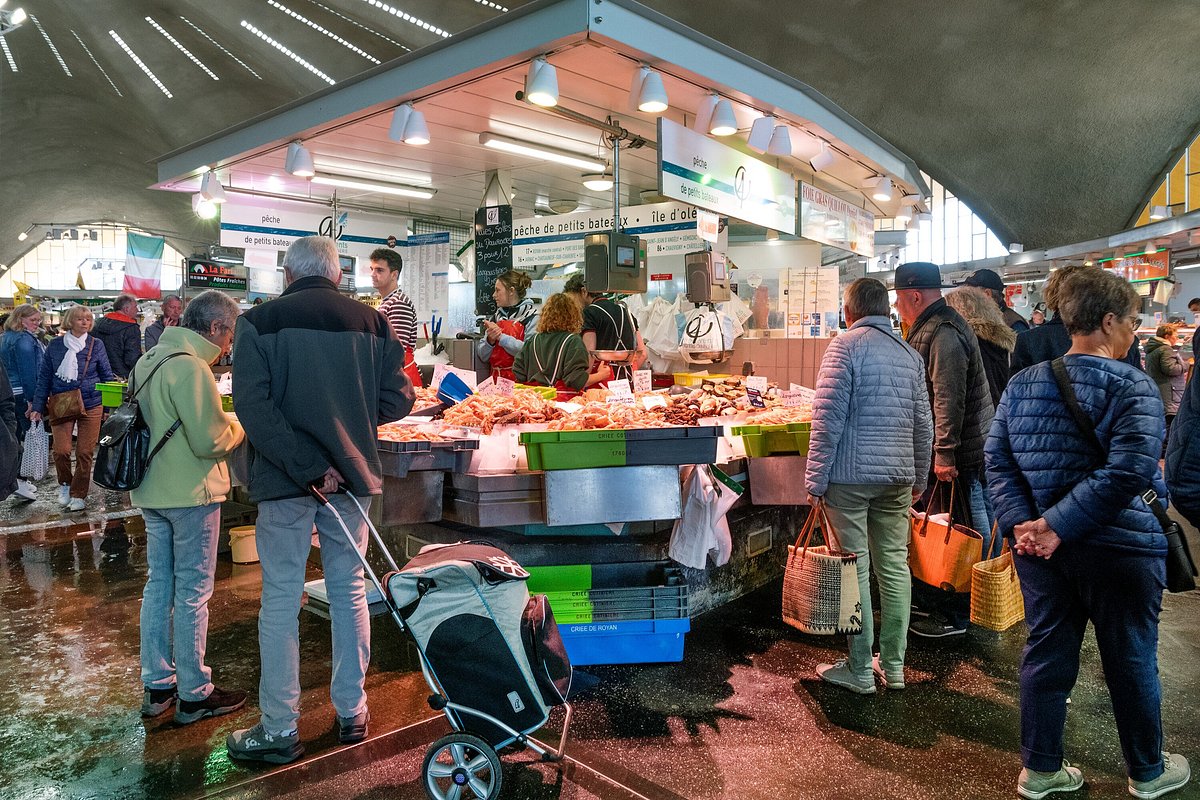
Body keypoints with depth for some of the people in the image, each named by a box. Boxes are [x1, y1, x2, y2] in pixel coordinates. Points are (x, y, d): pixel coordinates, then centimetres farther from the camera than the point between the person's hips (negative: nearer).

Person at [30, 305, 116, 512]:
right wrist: (38, 407, 4)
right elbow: (44, 377, 8)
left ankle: (78, 495, 15)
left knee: (84, 452, 0)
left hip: (91, 405, 0)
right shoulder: (55, 345, 4)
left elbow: (106, 375, 8)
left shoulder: (96, 345, 3)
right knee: (61, 450, -9)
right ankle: (65, 484, 20)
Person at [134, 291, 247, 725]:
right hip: (190, 494, -9)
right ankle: (194, 694, 12)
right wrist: (238, 425, -4)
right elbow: (210, 441, -23)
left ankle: (156, 686, 26)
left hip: (152, 491, 9)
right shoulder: (190, 367, -20)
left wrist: (221, 422, 14)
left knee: (159, 585, 15)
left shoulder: (150, 359, 10)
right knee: (192, 592, 1)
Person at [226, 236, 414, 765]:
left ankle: (280, 731, 16)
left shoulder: (260, 322, -4)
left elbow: (253, 406, -16)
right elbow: (397, 400, 0)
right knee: (349, 591, 14)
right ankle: (352, 714, 25)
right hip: (352, 474, 3)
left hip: (284, 481, -2)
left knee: (281, 601, 7)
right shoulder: (371, 321, 2)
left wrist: (305, 464, -17)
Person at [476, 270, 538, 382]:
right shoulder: (496, 316, 16)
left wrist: (501, 337, -12)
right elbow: (482, 356, 14)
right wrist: (490, 341, -4)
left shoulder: (532, 316, 0)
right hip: (495, 379, 4)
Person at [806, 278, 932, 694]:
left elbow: (828, 418, -13)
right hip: (898, 477, 6)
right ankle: (893, 666, 21)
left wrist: (816, 479, -9)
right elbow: (923, 424, 14)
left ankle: (860, 670, 9)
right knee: (895, 568, 11)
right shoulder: (910, 353, 12)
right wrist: (919, 478, 23)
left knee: (854, 570, 1)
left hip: (851, 475, -6)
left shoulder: (846, 345, -7)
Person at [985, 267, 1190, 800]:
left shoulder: (1022, 384, 2)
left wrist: (1022, 523, -10)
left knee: (1046, 654, 14)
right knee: (1132, 662, 15)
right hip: (1119, 551, -4)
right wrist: (1058, 526, -23)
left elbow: (997, 461, -3)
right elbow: (1128, 471, -25)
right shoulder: (1132, 386, -14)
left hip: (1038, 548, 4)